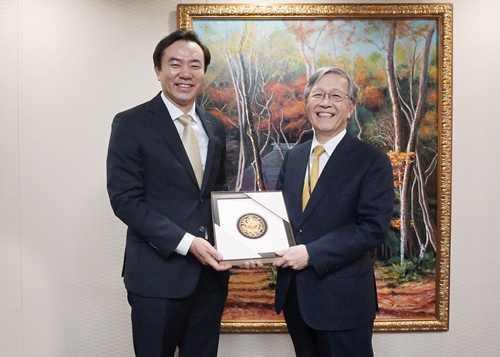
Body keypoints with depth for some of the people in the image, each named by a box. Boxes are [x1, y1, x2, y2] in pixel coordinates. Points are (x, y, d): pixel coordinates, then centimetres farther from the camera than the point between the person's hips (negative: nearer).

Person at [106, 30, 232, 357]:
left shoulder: (215, 126, 9)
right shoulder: (131, 124, -7)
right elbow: (125, 200, -13)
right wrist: (186, 242, -19)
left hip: (210, 270, 5)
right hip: (158, 273, -5)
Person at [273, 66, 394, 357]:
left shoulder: (373, 161, -9)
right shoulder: (293, 157, 9)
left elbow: (374, 228, -17)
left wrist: (311, 254, -22)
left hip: (343, 300, -5)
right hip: (294, 296, 5)